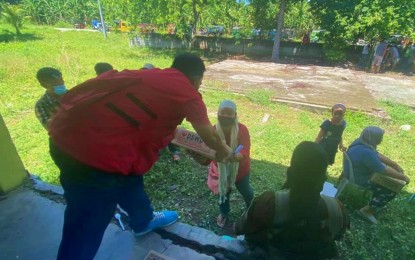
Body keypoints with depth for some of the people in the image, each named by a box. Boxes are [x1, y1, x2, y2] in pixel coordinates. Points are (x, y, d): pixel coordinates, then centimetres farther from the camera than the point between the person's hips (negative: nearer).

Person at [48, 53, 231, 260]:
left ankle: (144, 221, 53)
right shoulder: (187, 93, -3)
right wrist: (222, 152, 28)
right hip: (96, 150, -9)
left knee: (128, 179, 29)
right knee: (84, 234, 10)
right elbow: (210, 136, 8)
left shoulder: (150, 75, 17)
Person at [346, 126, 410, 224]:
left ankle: (376, 199, 29)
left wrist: (396, 165, 8)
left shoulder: (362, 142, -6)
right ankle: (367, 210, 2)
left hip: (358, 172, 10)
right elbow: (385, 170, -26)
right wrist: (403, 177, -11)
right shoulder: (366, 153, -35)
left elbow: (378, 155, 8)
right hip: (359, 180, -10)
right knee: (392, 189, -8)